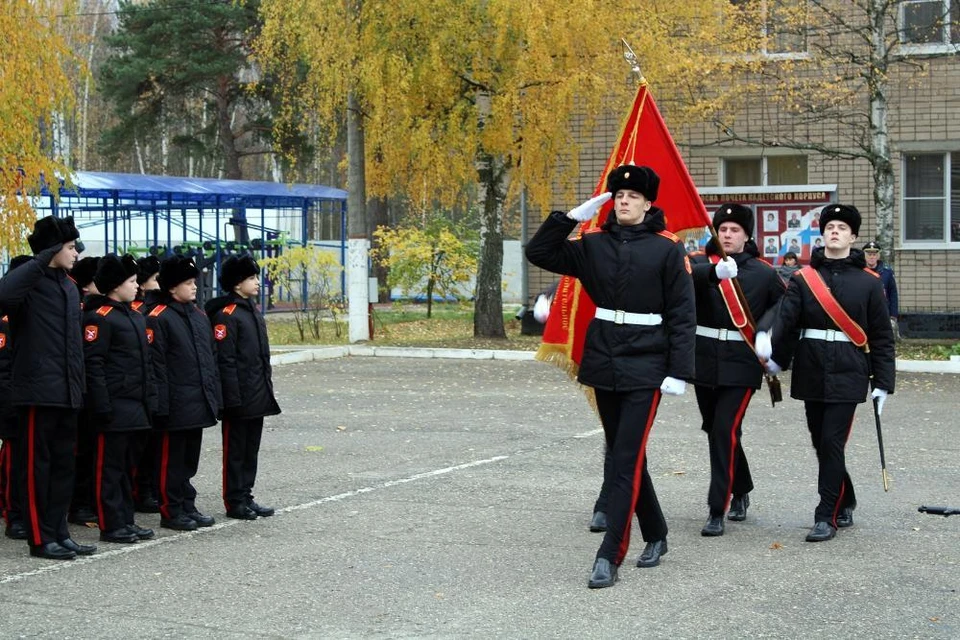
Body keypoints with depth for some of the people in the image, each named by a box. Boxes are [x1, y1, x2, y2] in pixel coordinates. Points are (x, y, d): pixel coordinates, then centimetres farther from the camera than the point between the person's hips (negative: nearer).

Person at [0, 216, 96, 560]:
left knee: (63, 464, 12)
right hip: (38, 391, -8)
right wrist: (42, 260, -27)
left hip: (66, 393, 8)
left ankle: (59, 533, 20)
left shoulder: (69, 287, 17)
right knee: (37, 466, 0)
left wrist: (79, 386, 15)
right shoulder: (31, 283, -8)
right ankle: (41, 539, 6)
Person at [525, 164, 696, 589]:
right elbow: (539, 253, 6)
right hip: (604, 362, 5)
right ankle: (655, 535, 31)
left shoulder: (668, 249, -6)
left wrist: (679, 372, -12)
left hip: (645, 368, -5)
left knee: (625, 459, -9)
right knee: (624, 456, 13)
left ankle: (609, 556, -7)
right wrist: (573, 216, -3)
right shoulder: (594, 245, 6)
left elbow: (683, 315, -7)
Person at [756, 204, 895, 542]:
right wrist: (766, 336, -32)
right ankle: (845, 503, 32)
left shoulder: (869, 282, 1)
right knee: (821, 444, 11)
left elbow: (882, 337, 3)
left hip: (847, 376, -3)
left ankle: (827, 516, 0)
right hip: (812, 374, 3)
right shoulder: (802, 278, 5)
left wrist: (882, 383, -1)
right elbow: (785, 314, -10)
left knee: (832, 443, -9)